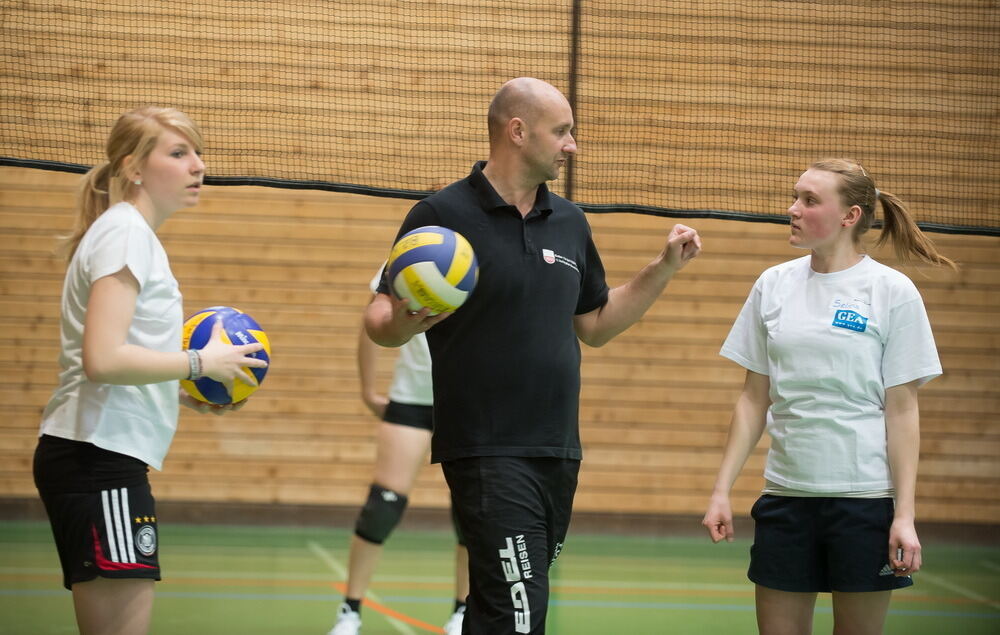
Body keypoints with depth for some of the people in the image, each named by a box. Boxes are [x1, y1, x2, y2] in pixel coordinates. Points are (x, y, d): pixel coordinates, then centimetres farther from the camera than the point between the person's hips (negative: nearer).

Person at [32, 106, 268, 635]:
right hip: (99, 458, -10)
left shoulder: (133, 234, 20)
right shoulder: (124, 231, -10)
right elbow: (102, 359, -22)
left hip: (107, 457, 10)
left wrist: (189, 397, 14)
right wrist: (200, 363, -11)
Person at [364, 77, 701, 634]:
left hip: (559, 455, 7)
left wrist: (665, 268, 15)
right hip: (488, 456, -7)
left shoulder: (570, 222, 13)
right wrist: (403, 323, -28)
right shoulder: (442, 215, -6)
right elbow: (380, 320, -5)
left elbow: (596, 325, 24)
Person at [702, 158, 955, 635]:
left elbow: (902, 410, -3)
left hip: (865, 499, -3)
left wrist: (904, 516, -9)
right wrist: (722, 490, 6)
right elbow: (754, 399, 11)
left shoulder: (892, 292, -3)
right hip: (786, 495, 3)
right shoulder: (773, 285, 7)